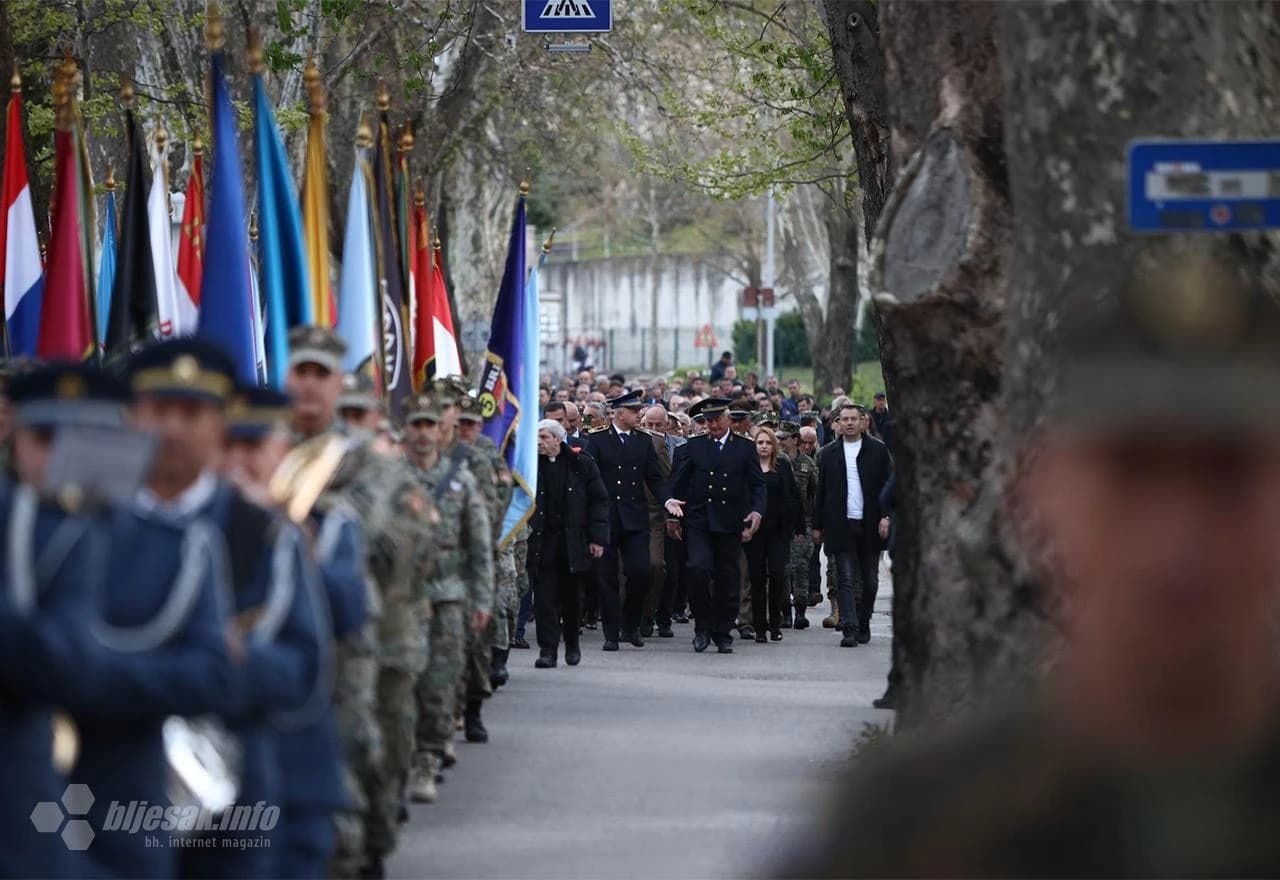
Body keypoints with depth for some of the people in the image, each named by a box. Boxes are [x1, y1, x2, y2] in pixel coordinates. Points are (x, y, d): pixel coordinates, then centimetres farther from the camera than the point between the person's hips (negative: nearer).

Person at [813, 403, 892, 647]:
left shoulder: (878, 450, 4)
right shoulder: (828, 453, 8)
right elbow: (821, 491, 10)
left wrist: (886, 517, -7)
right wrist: (818, 526, 7)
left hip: (870, 526, 0)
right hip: (842, 526, 0)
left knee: (870, 580, 7)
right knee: (846, 580, -7)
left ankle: (863, 623, 24)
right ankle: (850, 629, -11)